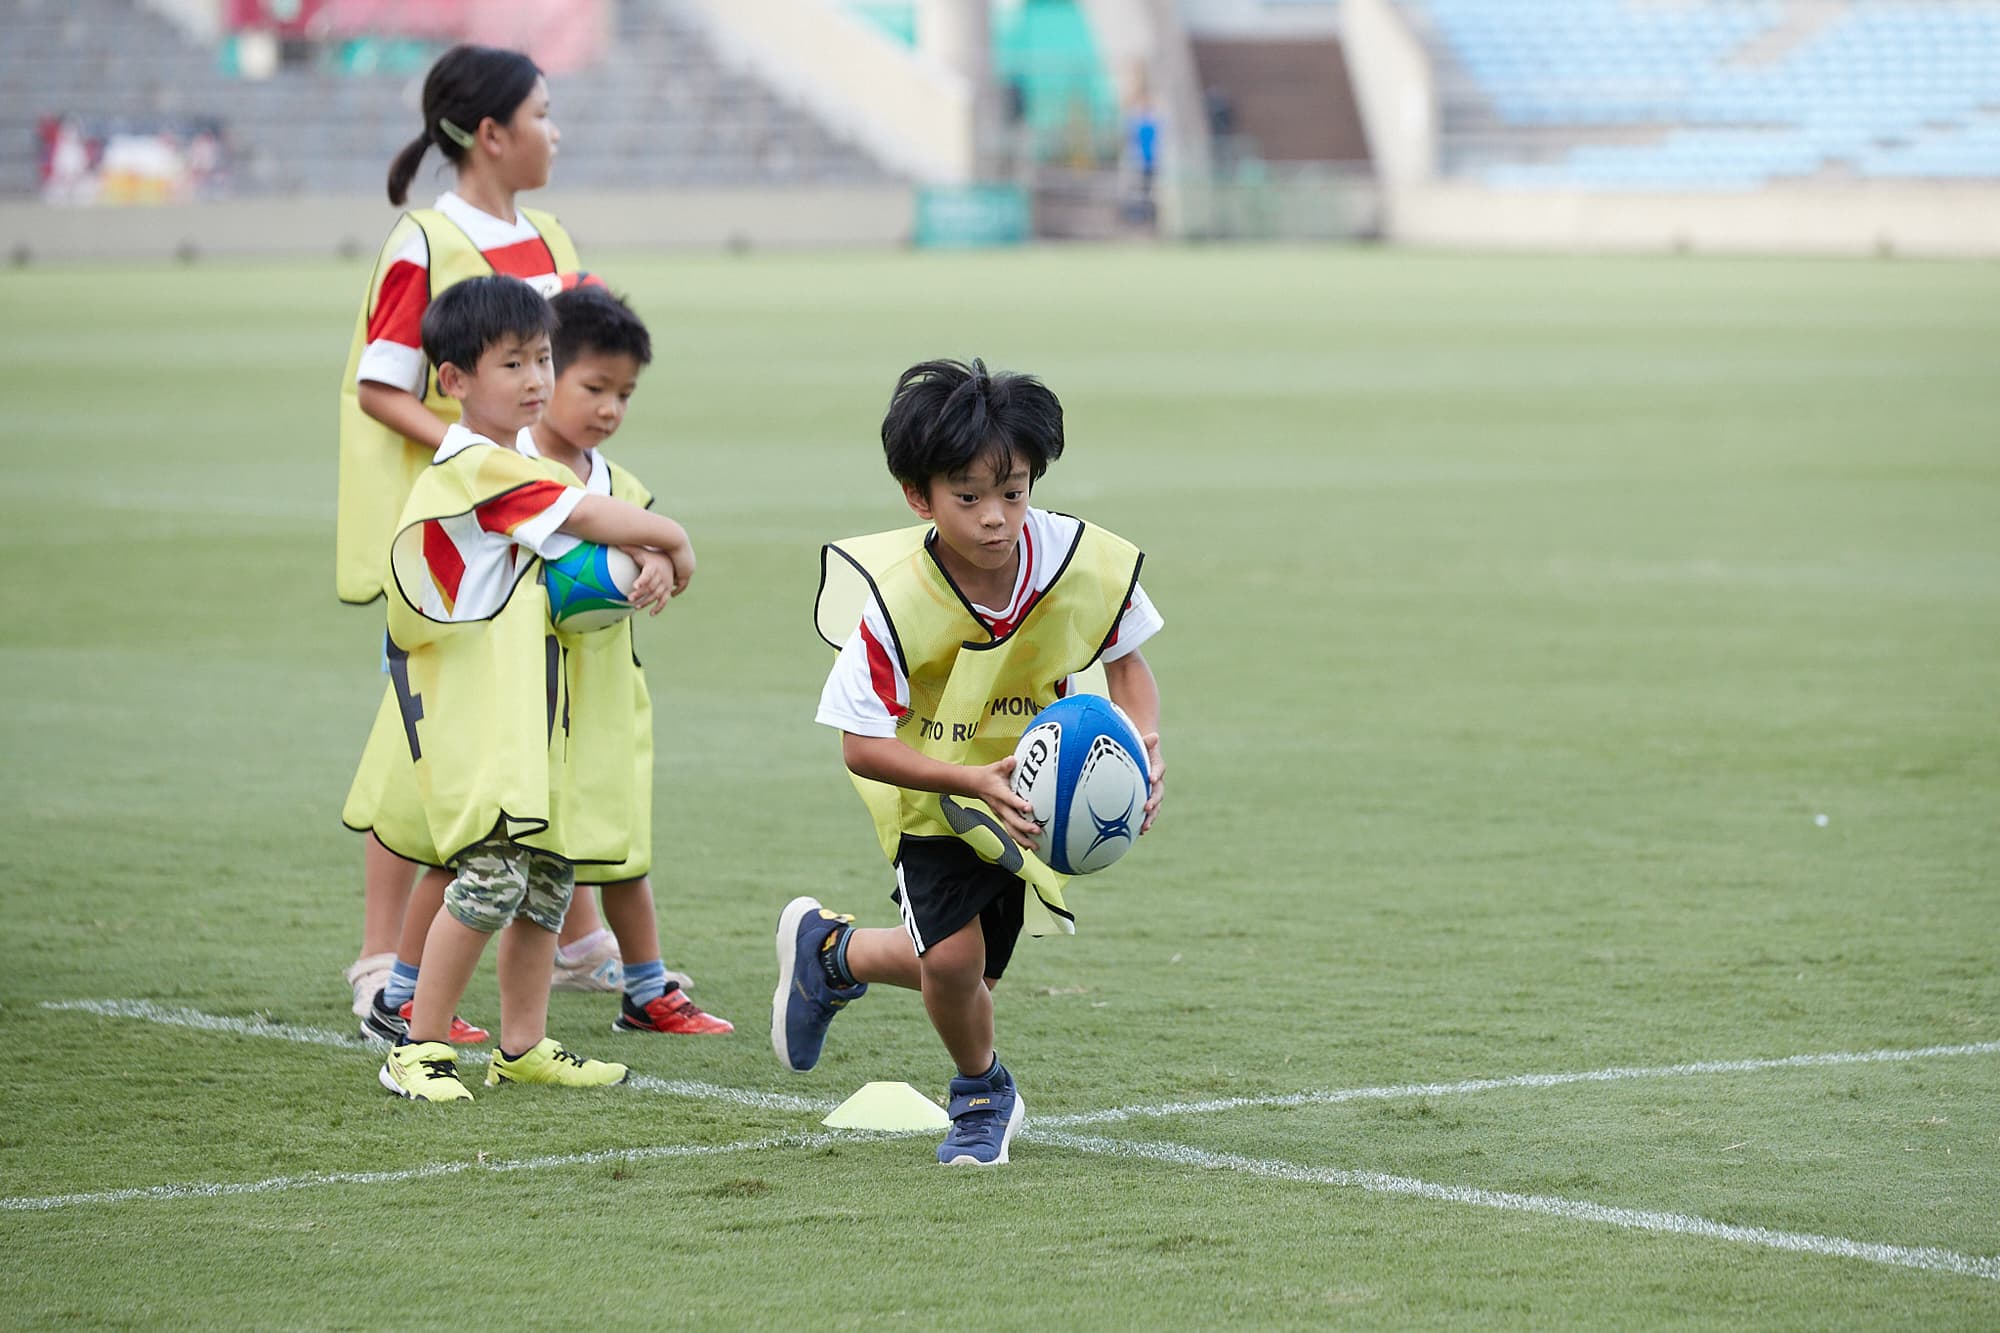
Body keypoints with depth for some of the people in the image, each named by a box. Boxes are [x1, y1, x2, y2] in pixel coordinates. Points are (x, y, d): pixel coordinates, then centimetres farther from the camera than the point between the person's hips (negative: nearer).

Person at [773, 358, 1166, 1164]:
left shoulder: (1086, 564, -24)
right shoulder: (896, 600, -32)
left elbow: (1126, 659, -3)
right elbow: (861, 746, -26)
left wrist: (1142, 742, -22)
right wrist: (976, 781, -39)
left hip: (1031, 788, 3)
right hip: (932, 790, -3)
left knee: (956, 966, 7)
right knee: (953, 958, -18)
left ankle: (829, 951, 42)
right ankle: (983, 1094, 17)